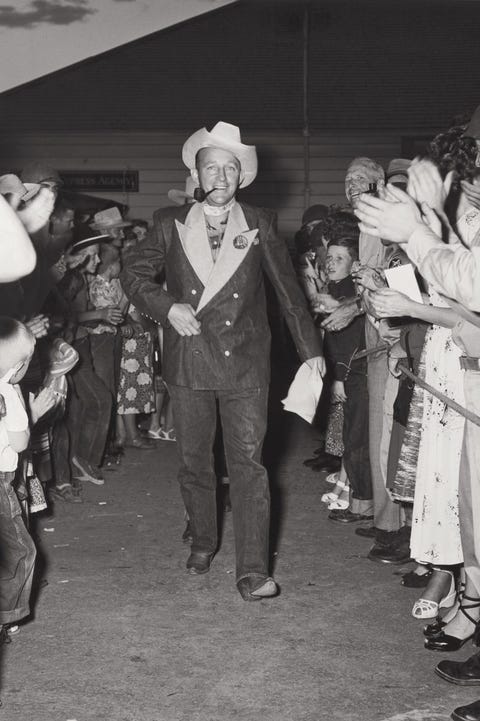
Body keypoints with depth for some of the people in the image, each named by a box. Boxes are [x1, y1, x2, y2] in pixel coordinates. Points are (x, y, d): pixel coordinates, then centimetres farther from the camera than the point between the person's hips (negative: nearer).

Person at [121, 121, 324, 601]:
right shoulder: (170, 224, 5)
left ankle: (252, 570, -4)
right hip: (188, 362, 2)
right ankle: (202, 541, 34)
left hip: (244, 362, -1)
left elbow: (288, 289, 9)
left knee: (248, 462, -6)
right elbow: (134, 274, 8)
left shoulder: (259, 225, 4)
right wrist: (167, 307, -9)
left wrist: (310, 347, 11)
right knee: (193, 461, 12)